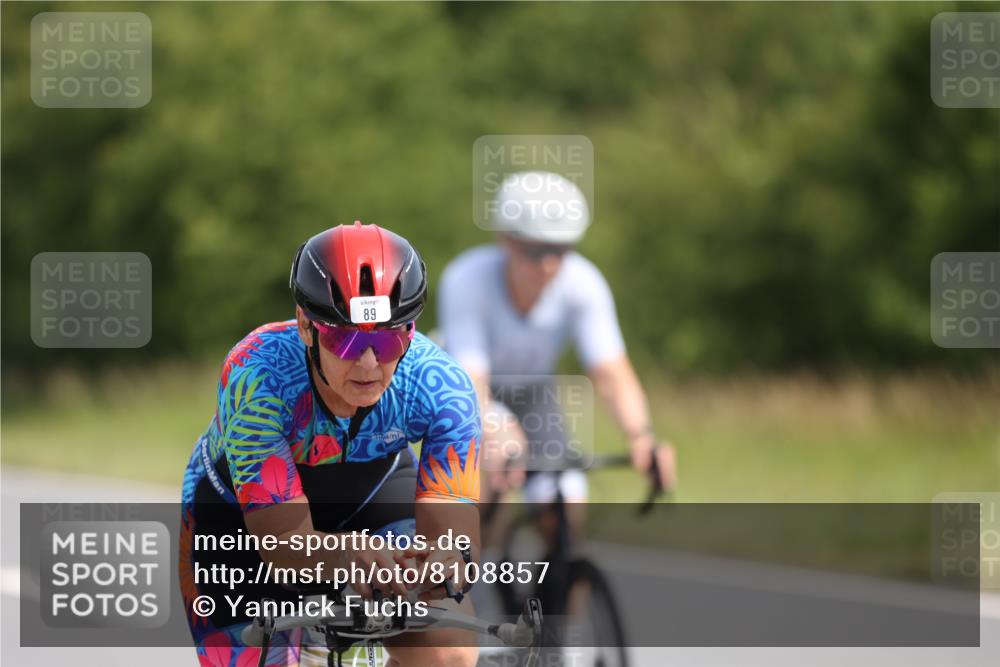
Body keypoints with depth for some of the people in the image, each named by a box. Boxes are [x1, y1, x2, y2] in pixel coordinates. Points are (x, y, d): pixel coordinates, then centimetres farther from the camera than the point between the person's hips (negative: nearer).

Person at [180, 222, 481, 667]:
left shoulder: (440, 384, -32)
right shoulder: (256, 376, -38)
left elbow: (451, 526, -35)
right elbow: (283, 539, -41)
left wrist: (447, 562, -60)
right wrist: (344, 559, -64)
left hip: (373, 491, 1)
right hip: (239, 514, -1)